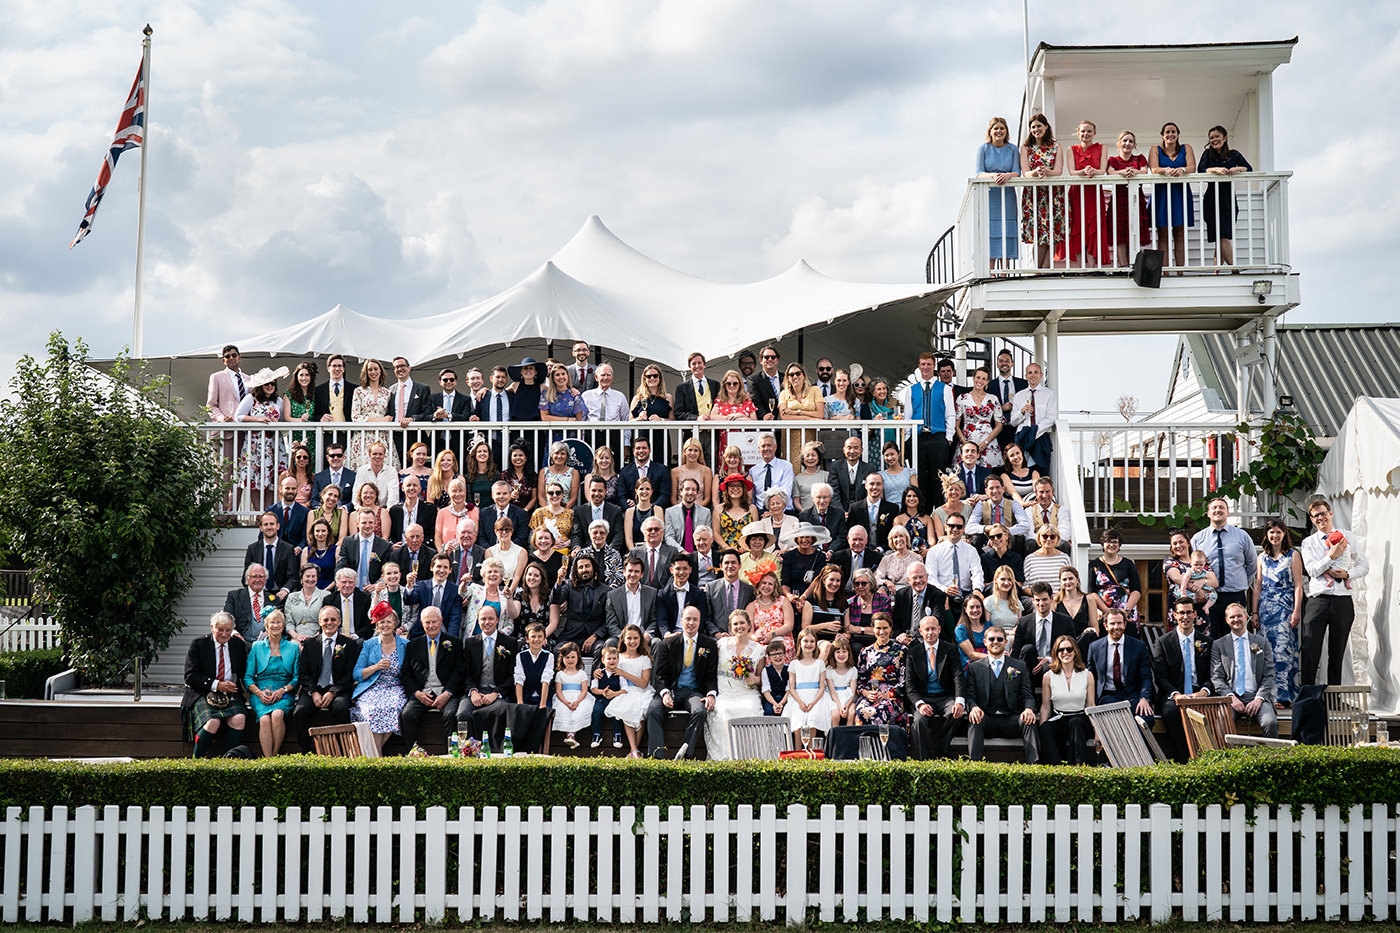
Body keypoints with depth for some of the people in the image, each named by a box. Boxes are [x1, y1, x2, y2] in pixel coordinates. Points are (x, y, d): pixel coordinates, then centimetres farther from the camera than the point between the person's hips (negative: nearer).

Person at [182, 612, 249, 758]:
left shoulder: (239, 645, 11)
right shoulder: (198, 644, 1)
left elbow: (244, 674, 17)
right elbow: (190, 676, -5)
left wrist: (235, 685, -6)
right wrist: (216, 685, -14)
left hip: (230, 694, 3)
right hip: (203, 694, -3)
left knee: (238, 719, -28)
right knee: (213, 722, -31)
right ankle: (197, 760, -12)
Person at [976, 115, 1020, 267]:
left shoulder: (1012, 149, 7)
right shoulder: (983, 149, 4)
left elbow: (1017, 172, 0)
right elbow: (979, 173, -4)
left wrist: (1007, 175, -22)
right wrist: (993, 175, -23)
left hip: (1007, 196, 1)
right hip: (988, 196, -1)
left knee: (1006, 232, -1)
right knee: (990, 231, -6)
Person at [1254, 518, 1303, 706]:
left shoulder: (1293, 555, 2)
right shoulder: (1263, 557, 15)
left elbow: (1298, 585, -3)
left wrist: (1296, 611, -10)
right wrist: (1255, 611, 9)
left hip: (1285, 607, -4)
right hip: (1266, 608, 4)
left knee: (1283, 649, -10)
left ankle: (1284, 696, -9)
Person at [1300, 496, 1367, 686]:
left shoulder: (1348, 537, 12)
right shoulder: (1308, 542, 9)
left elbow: (1363, 566, 10)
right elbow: (1312, 570, -4)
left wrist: (1348, 574, -7)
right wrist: (1332, 555, -13)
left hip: (1343, 600, 1)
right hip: (1318, 598, -1)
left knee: (1337, 652, 6)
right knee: (1310, 650, -8)